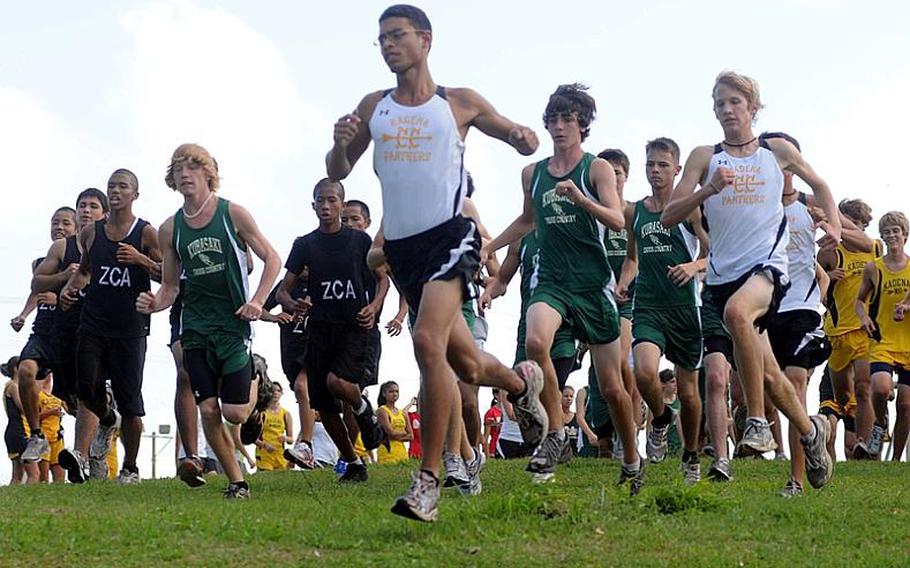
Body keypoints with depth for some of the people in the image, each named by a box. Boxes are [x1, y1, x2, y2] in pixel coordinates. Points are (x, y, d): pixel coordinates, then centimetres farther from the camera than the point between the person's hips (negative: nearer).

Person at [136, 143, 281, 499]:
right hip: (195, 327, 3)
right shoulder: (170, 229, 6)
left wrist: (257, 302, -9)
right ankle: (236, 480, 11)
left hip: (233, 323, -3)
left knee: (234, 413, -7)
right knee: (208, 410, -4)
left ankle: (255, 383, 28)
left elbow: (272, 259, 4)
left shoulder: (233, 214, -3)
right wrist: (154, 304, -10)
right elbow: (170, 286, 12)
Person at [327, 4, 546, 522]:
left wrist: (524, 138, -15)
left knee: (428, 341, -27)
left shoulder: (459, 104, 1)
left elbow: (520, 138, 11)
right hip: (401, 246, 5)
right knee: (466, 364, 14)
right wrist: (341, 143, -8)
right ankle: (522, 382, 48)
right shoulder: (373, 107, 11)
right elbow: (338, 173, 15)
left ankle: (430, 480, -23)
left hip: (449, 236, -5)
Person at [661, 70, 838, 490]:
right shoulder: (705, 156, 7)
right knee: (768, 374, 5)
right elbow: (669, 216, -1)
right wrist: (707, 191, -16)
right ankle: (810, 431, 31)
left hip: (768, 264, -3)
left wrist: (833, 223, 7)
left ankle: (757, 420, -30)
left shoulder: (777, 151, 7)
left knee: (737, 310, -37)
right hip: (723, 273, 3)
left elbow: (818, 185, 24)